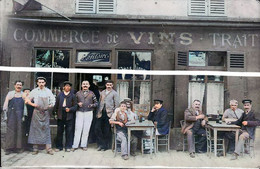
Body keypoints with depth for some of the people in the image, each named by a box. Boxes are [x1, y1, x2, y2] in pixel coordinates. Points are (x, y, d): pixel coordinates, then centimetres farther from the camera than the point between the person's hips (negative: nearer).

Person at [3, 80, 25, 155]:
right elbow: (5, 104, 5)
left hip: (20, 114, 1)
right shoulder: (10, 93, 8)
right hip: (11, 114, -1)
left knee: (19, 130, 2)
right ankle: (9, 148, 3)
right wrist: (5, 114, -4)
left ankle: (18, 147, 9)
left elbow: (25, 106, 8)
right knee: (10, 130, -3)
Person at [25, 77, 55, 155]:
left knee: (46, 130, 0)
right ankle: (35, 148, 10)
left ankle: (48, 148, 2)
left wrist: (51, 105, -6)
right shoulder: (34, 91, 6)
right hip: (37, 112, 0)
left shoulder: (48, 91, 9)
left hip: (46, 113, 1)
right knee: (35, 129, 1)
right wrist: (32, 104, -6)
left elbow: (53, 100, 14)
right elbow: (27, 100, 11)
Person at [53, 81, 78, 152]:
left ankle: (68, 147, 15)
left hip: (69, 116, -1)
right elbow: (56, 105, 9)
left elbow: (75, 106, 1)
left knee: (69, 132, 4)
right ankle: (59, 146, 19)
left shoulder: (72, 96, 3)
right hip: (60, 116, 2)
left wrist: (70, 109, -15)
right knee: (59, 131, 8)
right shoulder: (59, 95, 8)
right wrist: (54, 113, 4)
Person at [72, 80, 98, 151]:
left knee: (86, 129, 4)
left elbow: (96, 103, 7)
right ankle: (75, 145, 6)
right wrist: (78, 104, -11)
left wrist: (92, 105, -13)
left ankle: (84, 145, 14)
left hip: (88, 113, 0)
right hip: (79, 112, 0)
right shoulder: (78, 93, 9)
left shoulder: (91, 93, 7)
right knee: (78, 129, -1)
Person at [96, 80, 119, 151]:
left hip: (109, 114, -4)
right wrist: (98, 112, 9)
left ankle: (106, 145, 16)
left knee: (107, 130, 2)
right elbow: (99, 102, 17)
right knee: (97, 128, -2)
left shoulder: (114, 93, 1)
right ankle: (101, 144, 11)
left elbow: (116, 105, -1)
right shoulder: (102, 93, 15)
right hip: (101, 113, 4)